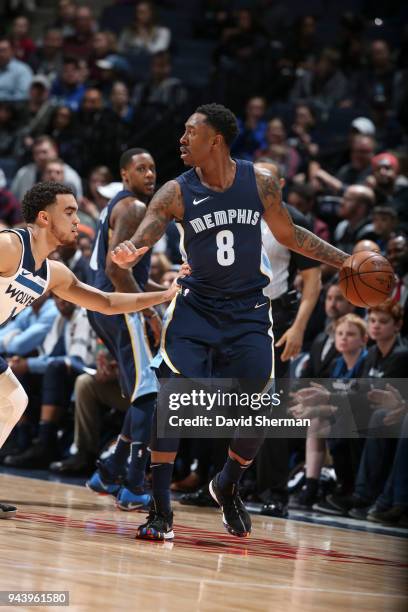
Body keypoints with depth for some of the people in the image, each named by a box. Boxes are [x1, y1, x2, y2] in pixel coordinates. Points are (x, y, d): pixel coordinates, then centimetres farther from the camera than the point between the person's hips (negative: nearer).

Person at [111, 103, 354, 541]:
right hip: (197, 307, -1)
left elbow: (289, 234, 11)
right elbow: (143, 235, -23)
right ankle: (160, 511, -13)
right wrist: (127, 253, -48)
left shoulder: (260, 183, -5)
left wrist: (344, 260, 6)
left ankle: (227, 487, 29)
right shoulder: (177, 193, -10)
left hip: (248, 312, 1)